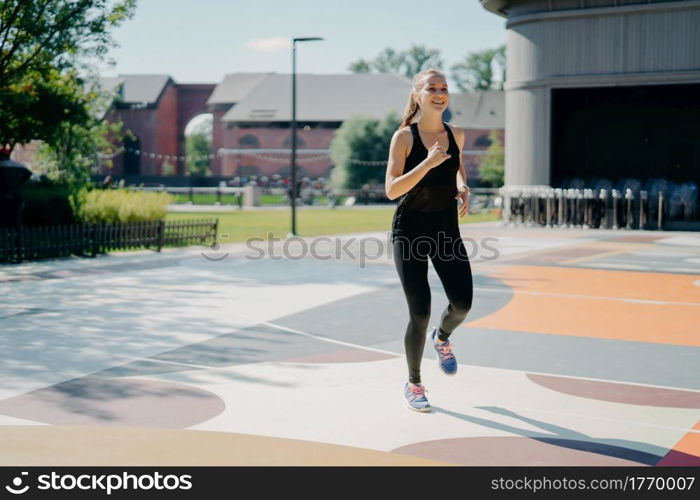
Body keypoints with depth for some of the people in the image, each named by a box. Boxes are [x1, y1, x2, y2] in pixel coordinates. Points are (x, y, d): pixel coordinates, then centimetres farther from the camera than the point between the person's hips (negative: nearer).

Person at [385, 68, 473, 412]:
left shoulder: (456, 135, 4)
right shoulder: (404, 136, -10)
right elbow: (391, 190, -17)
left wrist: (463, 187, 5)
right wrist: (428, 163, -27)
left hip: (447, 231, 4)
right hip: (410, 232, -4)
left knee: (462, 304, -9)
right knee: (420, 313, -6)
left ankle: (442, 338, 29)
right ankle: (413, 384, 16)